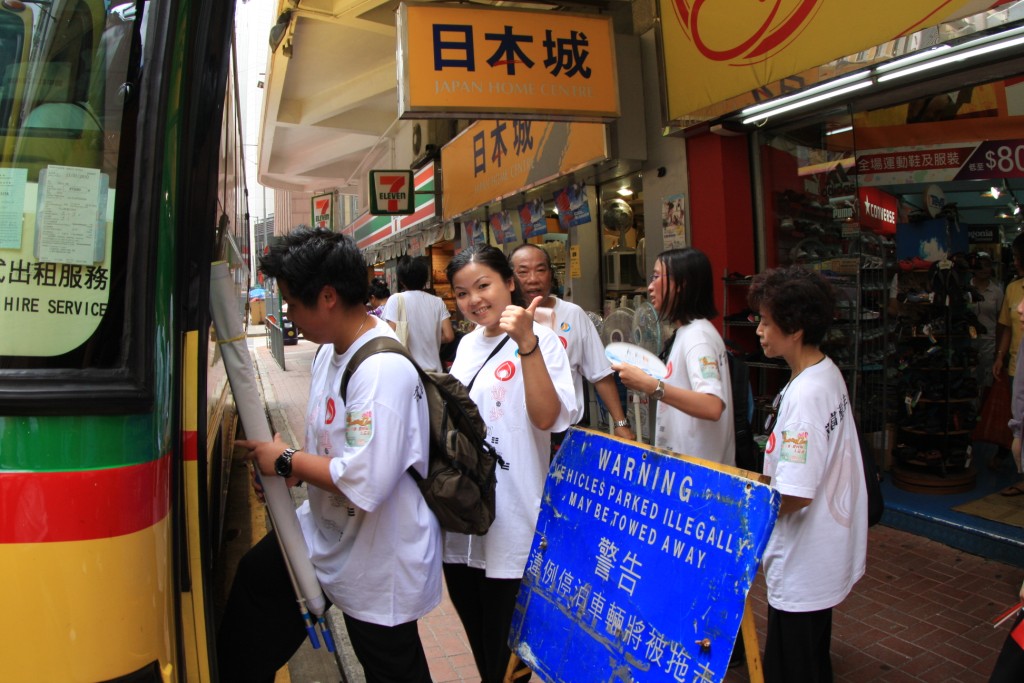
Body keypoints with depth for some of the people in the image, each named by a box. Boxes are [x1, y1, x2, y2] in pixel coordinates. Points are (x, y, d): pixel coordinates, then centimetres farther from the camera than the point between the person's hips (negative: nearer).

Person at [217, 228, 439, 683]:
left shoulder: (383, 370, -29)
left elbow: (365, 483, -33)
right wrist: (292, 468, -2)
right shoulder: (330, 350, 2)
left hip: (378, 561, -9)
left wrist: (287, 461, -19)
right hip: (325, 531, 9)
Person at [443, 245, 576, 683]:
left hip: (510, 519, -7)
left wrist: (527, 344, -31)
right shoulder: (468, 344, 10)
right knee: (476, 638, 20)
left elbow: (546, 417, -24)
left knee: (504, 642, 7)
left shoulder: (540, 340, -10)